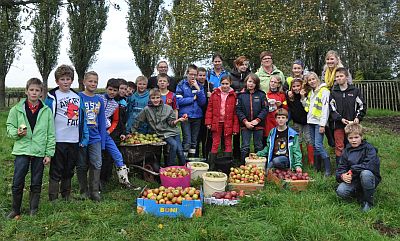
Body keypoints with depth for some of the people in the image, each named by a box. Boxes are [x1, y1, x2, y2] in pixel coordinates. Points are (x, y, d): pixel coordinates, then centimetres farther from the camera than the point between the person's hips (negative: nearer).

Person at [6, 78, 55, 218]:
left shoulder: (47, 111, 2)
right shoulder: (17, 109, 2)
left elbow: (51, 134, 2)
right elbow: (10, 127, 8)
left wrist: (49, 153, -1)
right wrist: (17, 133, -15)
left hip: (40, 152, 0)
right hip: (22, 150, 0)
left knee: (36, 184, 10)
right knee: (17, 183, 4)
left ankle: (33, 211, 26)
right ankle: (15, 210, 24)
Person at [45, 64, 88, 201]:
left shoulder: (77, 97, 11)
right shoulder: (52, 97, -3)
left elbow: (82, 118, 12)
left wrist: (85, 137, 6)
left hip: (74, 140, 5)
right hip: (58, 140, -4)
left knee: (69, 171, 16)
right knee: (56, 171, 3)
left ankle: (66, 197, 30)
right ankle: (53, 199, 13)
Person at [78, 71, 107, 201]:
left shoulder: (99, 100, 6)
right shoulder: (78, 97, -5)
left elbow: (102, 122, 9)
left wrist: (102, 141, 6)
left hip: (95, 138, 3)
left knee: (97, 165, -1)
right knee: (82, 166, 9)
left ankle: (94, 191, 11)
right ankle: (84, 191, 23)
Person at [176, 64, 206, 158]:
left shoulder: (199, 86, 9)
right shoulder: (181, 84, -1)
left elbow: (202, 102, 0)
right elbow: (179, 101, -11)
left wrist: (198, 89, -9)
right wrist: (193, 98, -6)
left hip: (197, 116, 4)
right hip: (185, 116, -4)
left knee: (194, 141, 11)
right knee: (187, 141, -9)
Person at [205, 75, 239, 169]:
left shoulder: (233, 95, -1)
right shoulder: (215, 93, 1)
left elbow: (235, 112, -1)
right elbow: (209, 108, 2)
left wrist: (235, 127, -4)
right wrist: (208, 122, -5)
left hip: (228, 123, 0)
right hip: (216, 122, 0)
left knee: (228, 144, 9)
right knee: (215, 144, 6)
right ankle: (211, 164, 13)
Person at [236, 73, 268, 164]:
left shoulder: (261, 95, 3)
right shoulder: (241, 95, 2)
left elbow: (265, 109, -2)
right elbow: (238, 110, -2)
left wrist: (257, 120, -12)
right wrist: (245, 121, -11)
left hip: (258, 125, 1)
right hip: (245, 125, -1)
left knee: (259, 147, 10)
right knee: (245, 147, 2)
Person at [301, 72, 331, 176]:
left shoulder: (324, 91, -7)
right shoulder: (310, 92, 17)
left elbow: (325, 108, -13)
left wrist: (322, 124, -17)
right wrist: (303, 97, 6)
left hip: (319, 122, -7)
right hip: (311, 121, 8)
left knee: (318, 145, -14)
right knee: (314, 145, 9)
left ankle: (328, 169, -7)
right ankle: (317, 168, 17)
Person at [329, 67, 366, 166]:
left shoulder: (355, 90, 5)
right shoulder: (333, 92, 5)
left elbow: (362, 106, 7)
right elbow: (332, 108, -1)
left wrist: (358, 117, -7)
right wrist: (341, 119, -12)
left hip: (352, 124, 0)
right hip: (338, 124, 0)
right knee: (339, 147, 1)